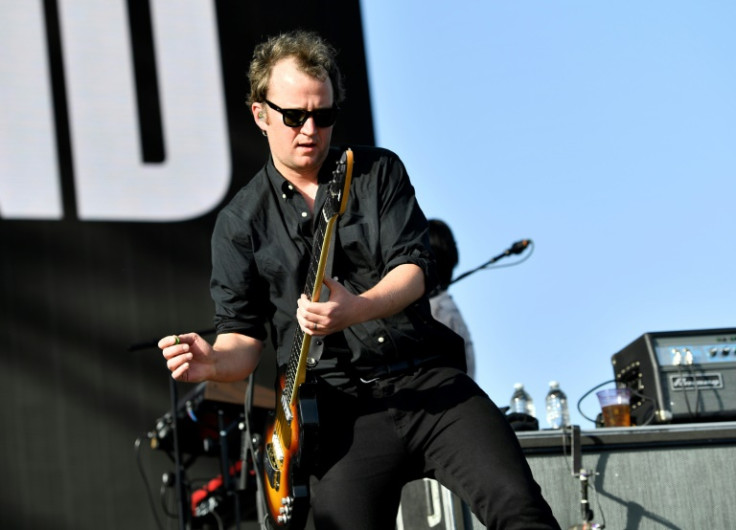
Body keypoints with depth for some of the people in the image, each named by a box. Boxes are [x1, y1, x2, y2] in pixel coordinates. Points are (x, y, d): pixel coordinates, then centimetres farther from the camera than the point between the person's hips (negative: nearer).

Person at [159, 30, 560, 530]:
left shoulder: (380, 171, 10)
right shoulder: (240, 222, 7)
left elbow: (417, 267, -3)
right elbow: (244, 337, 6)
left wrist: (356, 309, -23)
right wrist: (213, 363, -19)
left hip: (428, 378, 1)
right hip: (341, 406, 0)